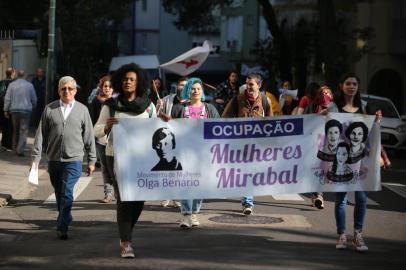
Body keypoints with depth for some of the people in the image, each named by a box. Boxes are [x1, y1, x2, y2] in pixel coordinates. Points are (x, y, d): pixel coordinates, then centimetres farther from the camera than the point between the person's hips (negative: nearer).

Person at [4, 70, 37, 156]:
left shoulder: (11, 85, 2)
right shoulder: (29, 85, 0)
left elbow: (7, 98, -1)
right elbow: (34, 99, 6)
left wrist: (6, 110, 5)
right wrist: (33, 107, 25)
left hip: (14, 110, 3)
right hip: (26, 110, -3)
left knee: (15, 130, 16)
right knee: (24, 131, -3)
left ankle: (15, 147, 21)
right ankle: (20, 150, -12)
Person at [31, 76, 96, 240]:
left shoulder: (82, 110, 4)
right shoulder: (49, 109, 4)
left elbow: (89, 136, 8)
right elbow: (41, 134, 5)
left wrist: (91, 160, 9)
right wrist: (36, 157, 0)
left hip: (73, 160, -2)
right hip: (54, 159, 3)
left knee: (66, 193, -14)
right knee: (59, 194, 12)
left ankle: (62, 227, -12)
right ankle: (65, 220, 30)